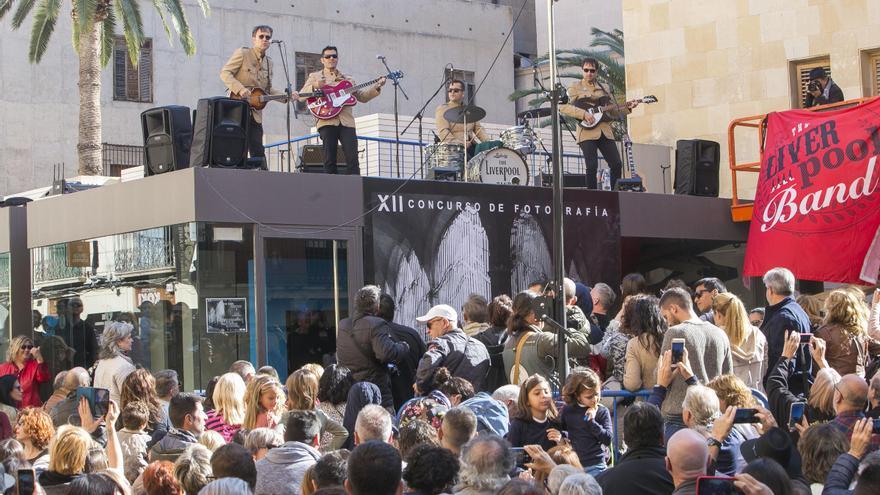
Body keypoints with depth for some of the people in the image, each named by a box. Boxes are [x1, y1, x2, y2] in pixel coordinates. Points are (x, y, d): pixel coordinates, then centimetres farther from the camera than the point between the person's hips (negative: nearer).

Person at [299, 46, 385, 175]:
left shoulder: (347, 79, 26)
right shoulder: (315, 76, 17)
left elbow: (362, 97, 23)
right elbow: (301, 96, 5)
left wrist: (376, 87, 8)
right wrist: (314, 86, -14)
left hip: (346, 121, 2)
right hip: (327, 121, -2)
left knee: (353, 159, -10)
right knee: (329, 160, -6)